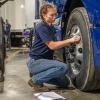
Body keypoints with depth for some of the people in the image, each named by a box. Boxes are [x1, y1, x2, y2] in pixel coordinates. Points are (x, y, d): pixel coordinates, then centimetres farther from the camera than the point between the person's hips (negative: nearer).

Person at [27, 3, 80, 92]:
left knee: (65, 82, 8)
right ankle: (36, 80, -14)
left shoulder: (51, 27, 13)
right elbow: (52, 45, -22)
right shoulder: (41, 27, -16)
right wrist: (70, 40, -24)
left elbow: (54, 44, 15)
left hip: (44, 60, 9)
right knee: (64, 67, -28)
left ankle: (39, 75, 13)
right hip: (35, 62, -9)